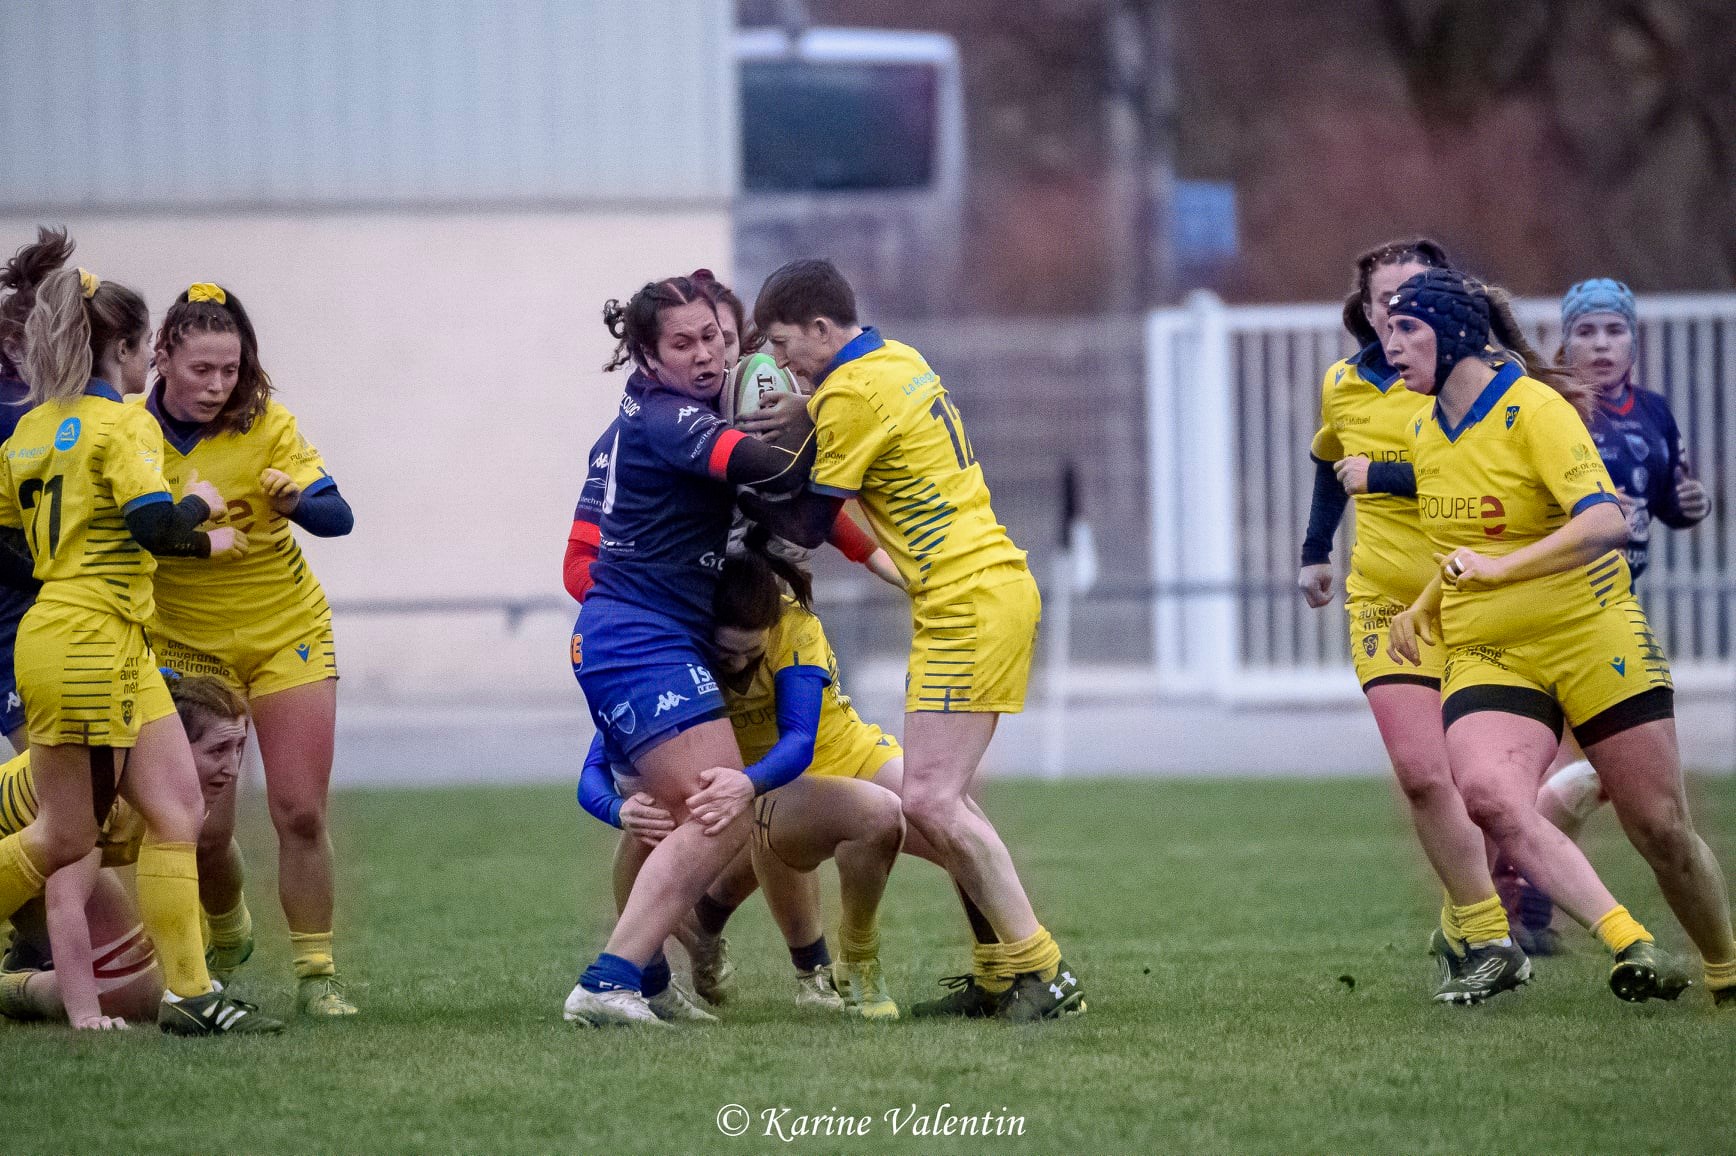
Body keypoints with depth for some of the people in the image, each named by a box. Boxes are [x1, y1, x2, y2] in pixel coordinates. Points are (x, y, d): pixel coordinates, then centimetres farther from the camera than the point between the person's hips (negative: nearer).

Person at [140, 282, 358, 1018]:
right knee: (204, 828, -3)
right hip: (188, 645, 1)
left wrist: (299, 500, -39)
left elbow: (337, 517, -19)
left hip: (286, 634, -1)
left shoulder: (266, 425, -11)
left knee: (300, 812, -9)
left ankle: (316, 974, 2)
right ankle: (227, 936, 28)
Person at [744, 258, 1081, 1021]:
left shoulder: (850, 394, -14)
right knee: (937, 797, 11)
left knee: (930, 799, -14)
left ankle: (1042, 973, -12)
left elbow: (804, 524, -7)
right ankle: (996, 973, 13)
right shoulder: (897, 360, 15)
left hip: (970, 605, -10)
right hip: (988, 588, 10)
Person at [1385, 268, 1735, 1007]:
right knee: (1488, 794, -27)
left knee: (1663, 831, -1)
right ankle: (1630, 947, -30)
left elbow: (1605, 521, -27)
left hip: (1592, 639, -5)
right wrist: (1428, 604, 17)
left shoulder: (1535, 410, -13)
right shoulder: (1426, 432, 10)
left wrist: (1501, 567, -32)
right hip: (1487, 660, 5)